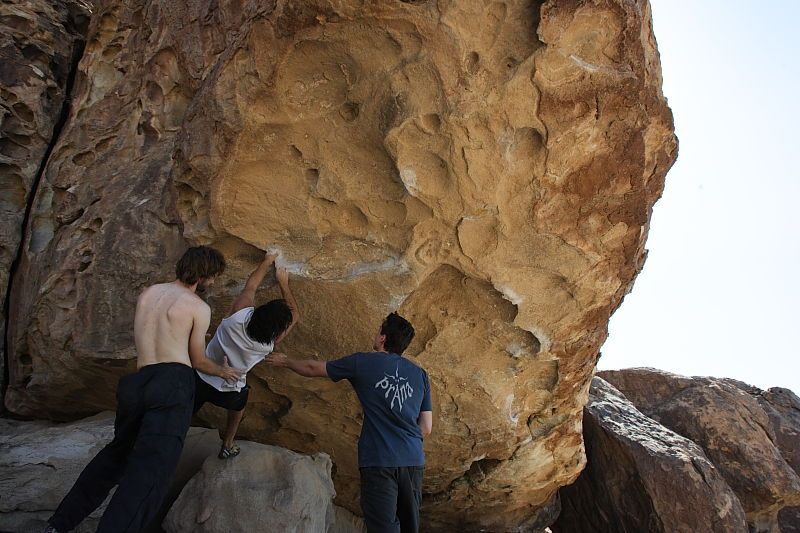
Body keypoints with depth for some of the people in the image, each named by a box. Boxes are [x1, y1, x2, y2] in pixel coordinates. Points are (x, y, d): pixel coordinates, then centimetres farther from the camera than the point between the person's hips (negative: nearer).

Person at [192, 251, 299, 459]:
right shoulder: (269, 343, -23)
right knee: (241, 397, 31)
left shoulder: (239, 315, -26)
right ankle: (227, 445, 39)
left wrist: (267, 262, 6)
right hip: (226, 393, -1)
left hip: (200, 379, 1)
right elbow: (295, 315, -7)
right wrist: (283, 283, 0)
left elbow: (250, 285, -7)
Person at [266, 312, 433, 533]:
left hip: (379, 462, -5)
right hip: (413, 462, 5)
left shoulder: (363, 363, 1)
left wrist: (285, 361, 31)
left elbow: (313, 369, 14)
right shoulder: (420, 374, 11)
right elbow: (426, 428, 11)